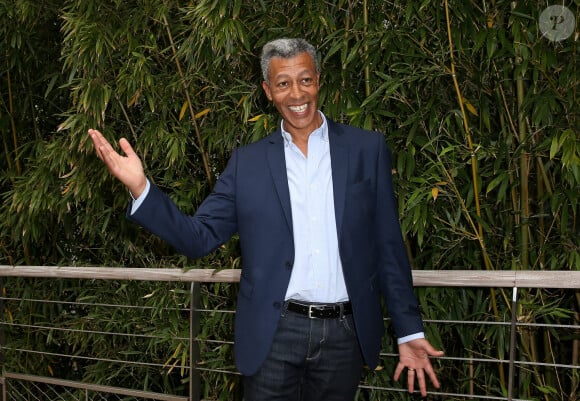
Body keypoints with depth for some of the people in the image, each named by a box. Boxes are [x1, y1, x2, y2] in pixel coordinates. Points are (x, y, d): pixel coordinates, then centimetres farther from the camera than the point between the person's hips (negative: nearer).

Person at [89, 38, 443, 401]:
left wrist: (409, 332, 3)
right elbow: (200, 237, 1)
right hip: (273, 334, 0)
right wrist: (140, 187, -12)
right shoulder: (247, 162, 4)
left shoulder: (367, 149, 3)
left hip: (344, 334, 0)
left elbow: (388, 248, 4)